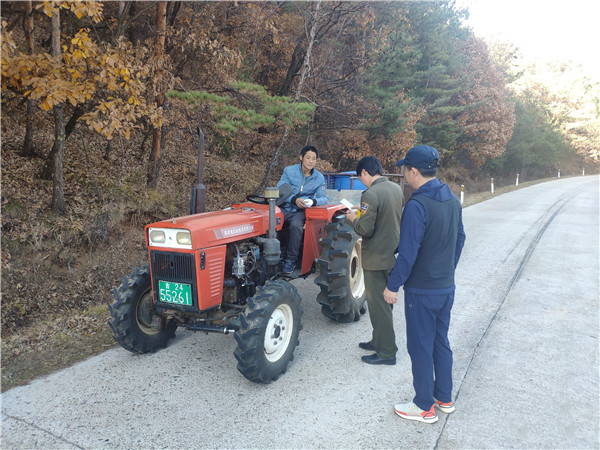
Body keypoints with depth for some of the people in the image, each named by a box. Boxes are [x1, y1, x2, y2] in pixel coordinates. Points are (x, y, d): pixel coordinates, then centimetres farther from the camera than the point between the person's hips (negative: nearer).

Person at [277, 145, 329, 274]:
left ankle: (291, 260, -18)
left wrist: (313, 201, -22)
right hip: (284, 208, 0)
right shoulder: (289, 171, 0)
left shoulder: (319, 178, 6)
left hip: (300, 211, 0)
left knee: (296, 225, -33)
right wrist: (294, 199, -25)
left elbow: (324, 198, 1)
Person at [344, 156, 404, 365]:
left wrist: (353, 218, -4)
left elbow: (365, 230, -23)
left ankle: (387, 352, 13)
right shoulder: (396, 189, 6)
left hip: (376, 259, -9)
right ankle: (379, 340, 36)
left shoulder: (370, 195, -21)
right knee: (385, 302, 20)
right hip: (393, 254, 9)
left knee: (378, 305, 3)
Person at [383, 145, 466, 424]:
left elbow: (408, 253, -24)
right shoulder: (452, 200, 3)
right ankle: (444, 399, 34)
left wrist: (392, 286, -13)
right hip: (447, 288, 8)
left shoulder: (417, 206, -23)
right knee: (441, 342, 20)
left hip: (422, 291, -8)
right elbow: (460, 240, 13)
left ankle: (424, 407, 22)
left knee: (420, 348, 7)